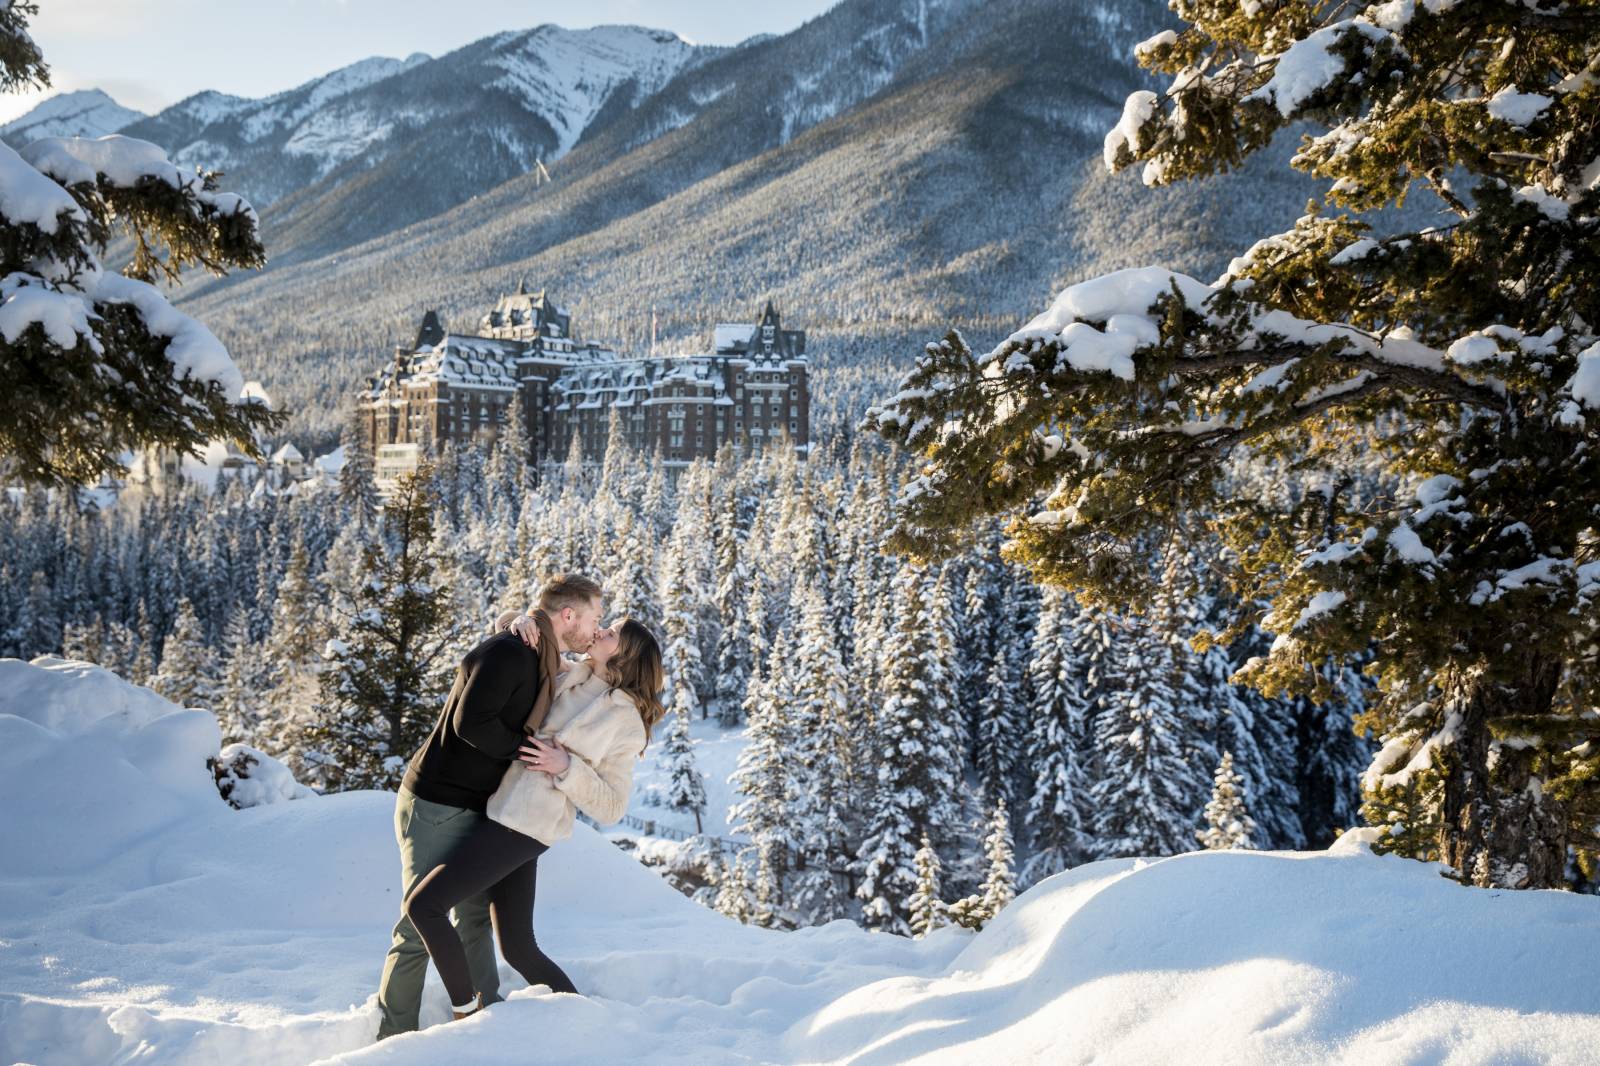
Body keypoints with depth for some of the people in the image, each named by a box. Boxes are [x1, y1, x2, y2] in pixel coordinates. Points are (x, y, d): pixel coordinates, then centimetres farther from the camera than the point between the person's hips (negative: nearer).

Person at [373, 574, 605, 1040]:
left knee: (477, 918, 15)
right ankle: (394, 1036, 8)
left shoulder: (541, 665, 11)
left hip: (472, 810, 10)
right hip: (435, 807, -10)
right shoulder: (509, 653, -20)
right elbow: (471, 722, -28)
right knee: (421, 923, -3)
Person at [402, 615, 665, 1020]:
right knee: (519, 948, 9)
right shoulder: (566, 679, 12)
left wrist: (566, 768, -17)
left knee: (423, 904, -11)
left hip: (521, 827, -7)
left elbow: (610, 807, -5)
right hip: (506, 815, 7)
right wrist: (525, 626, 0)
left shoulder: (625, 721, -5)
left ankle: (468, 1014, -2)